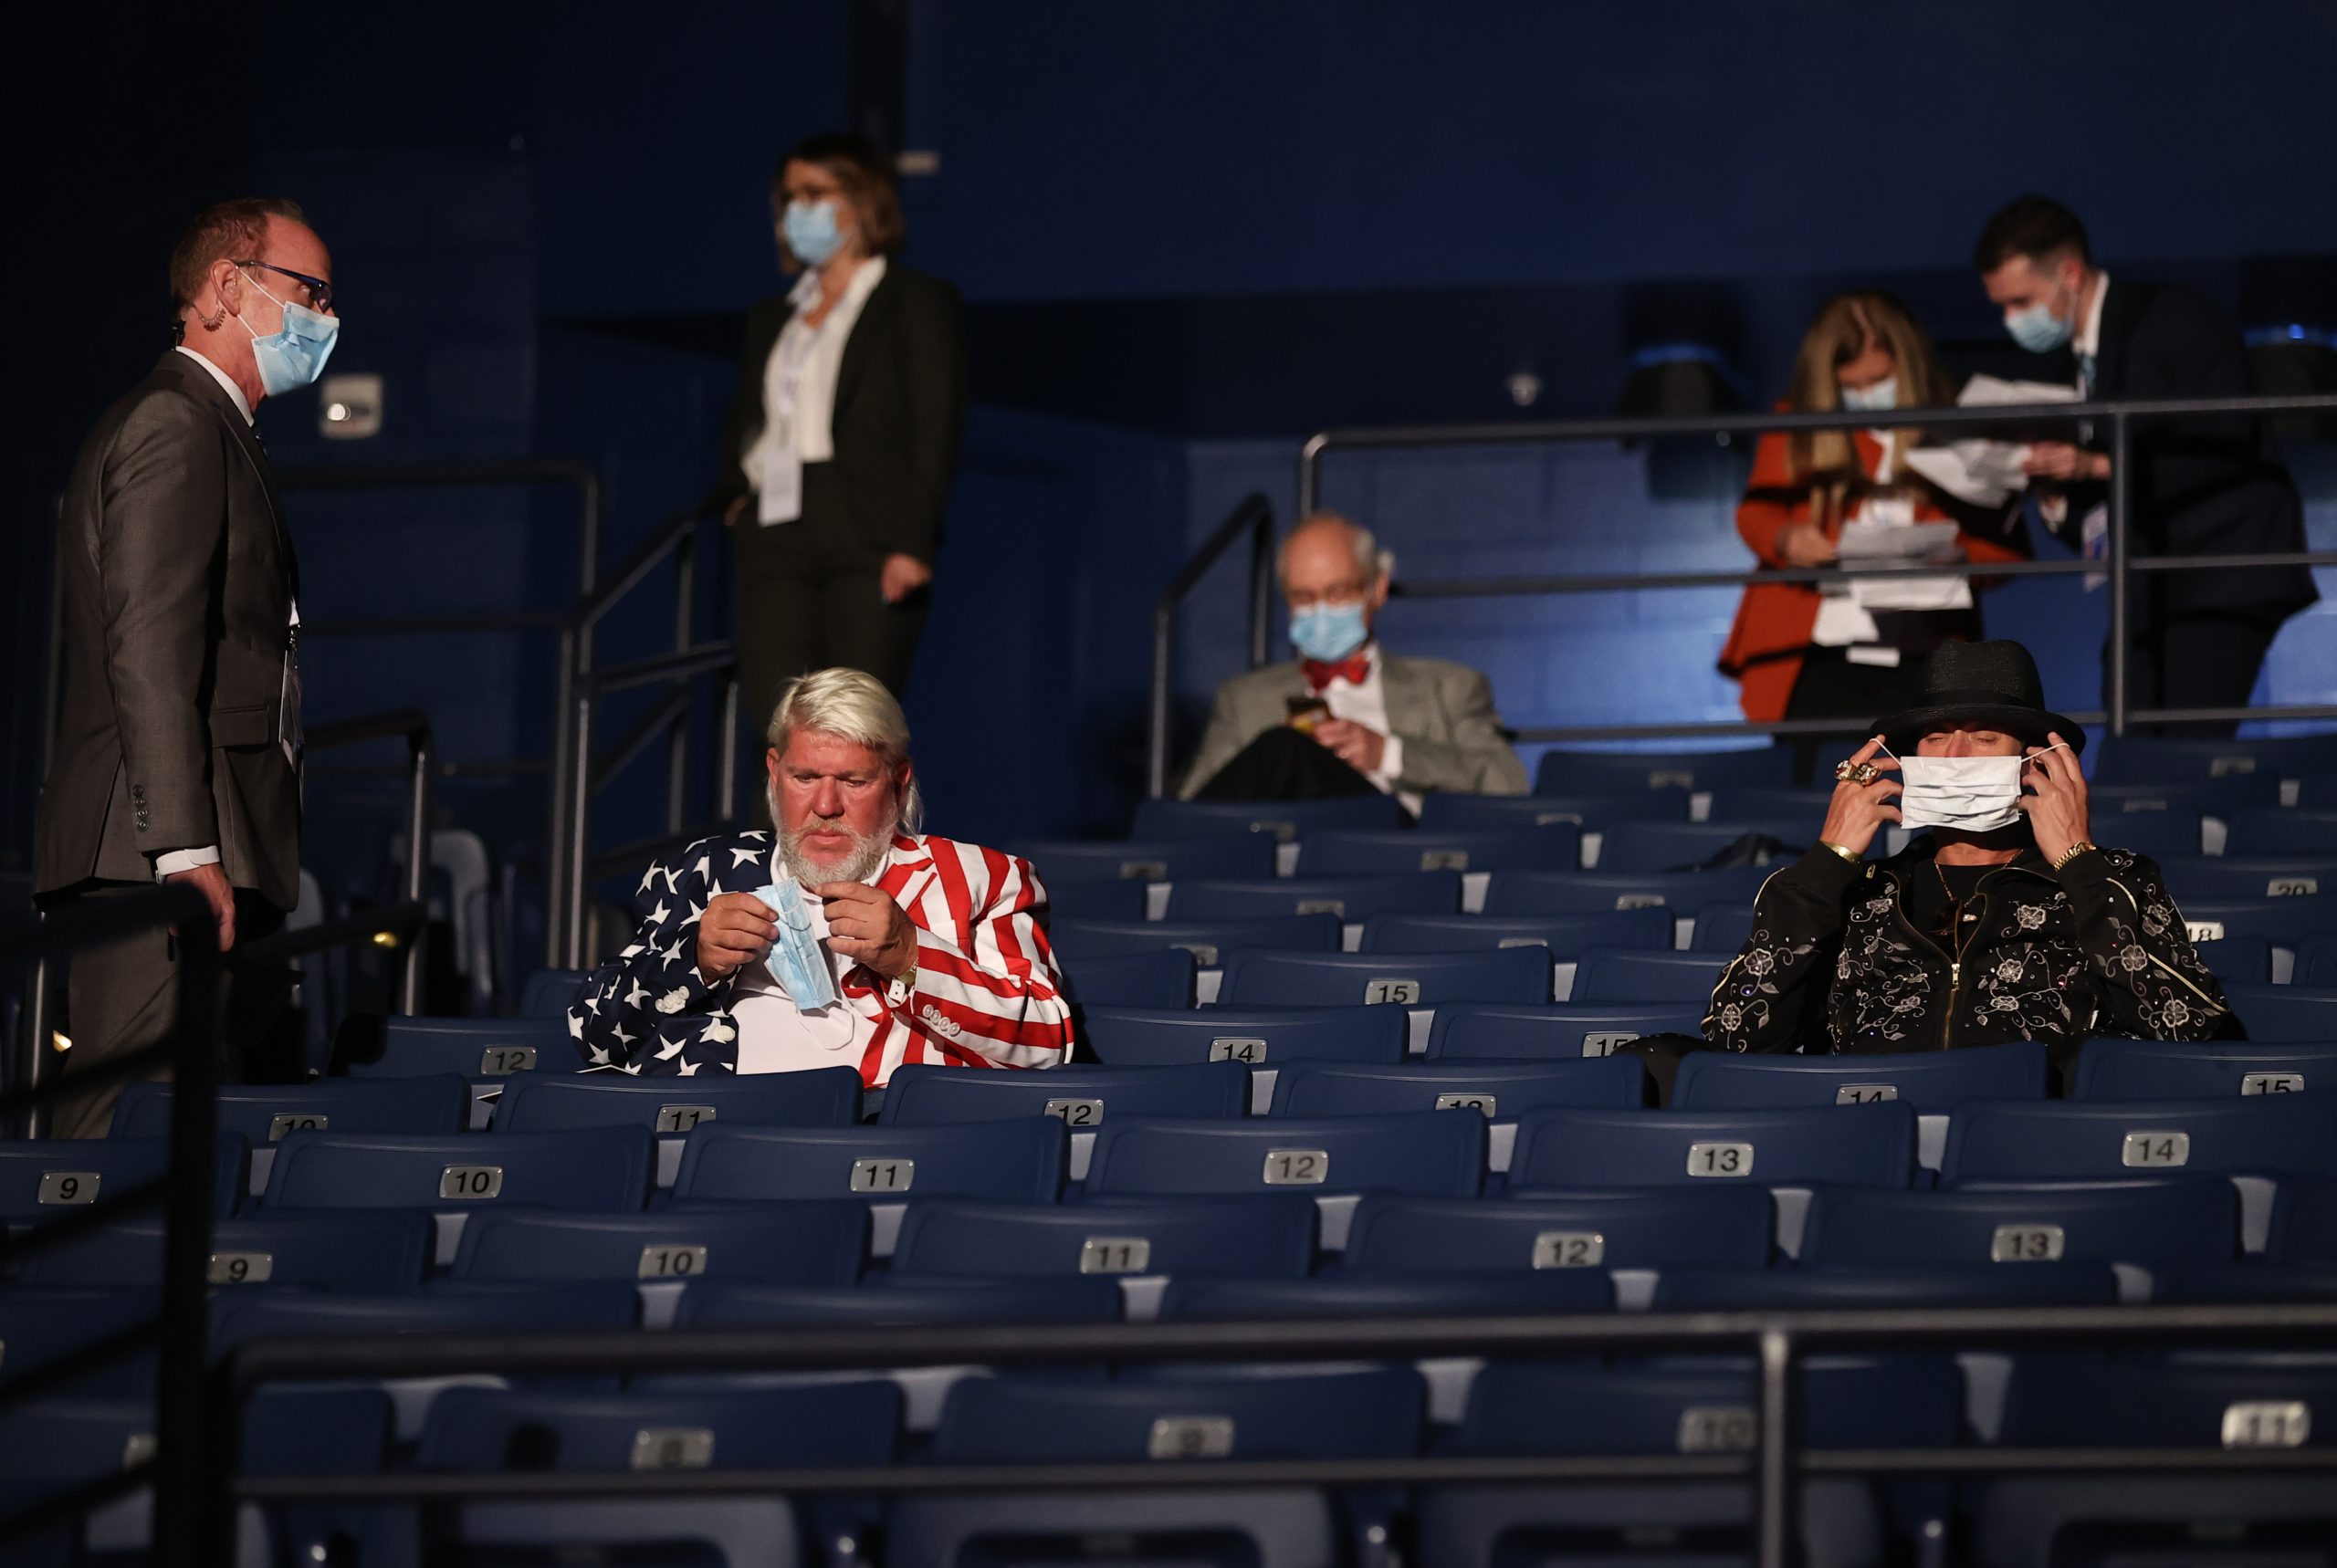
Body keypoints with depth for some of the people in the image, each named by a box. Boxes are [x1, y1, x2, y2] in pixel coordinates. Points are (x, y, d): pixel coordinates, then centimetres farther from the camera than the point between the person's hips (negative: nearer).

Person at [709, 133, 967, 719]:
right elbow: (744, 423, 29)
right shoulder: (773, 318, 23)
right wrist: (734, 495, 7)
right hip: (776, 546, 5)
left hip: (869, 546, -5)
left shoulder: (918, 303, 4)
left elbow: (936, 430, -4)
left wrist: (913, 544, -14)